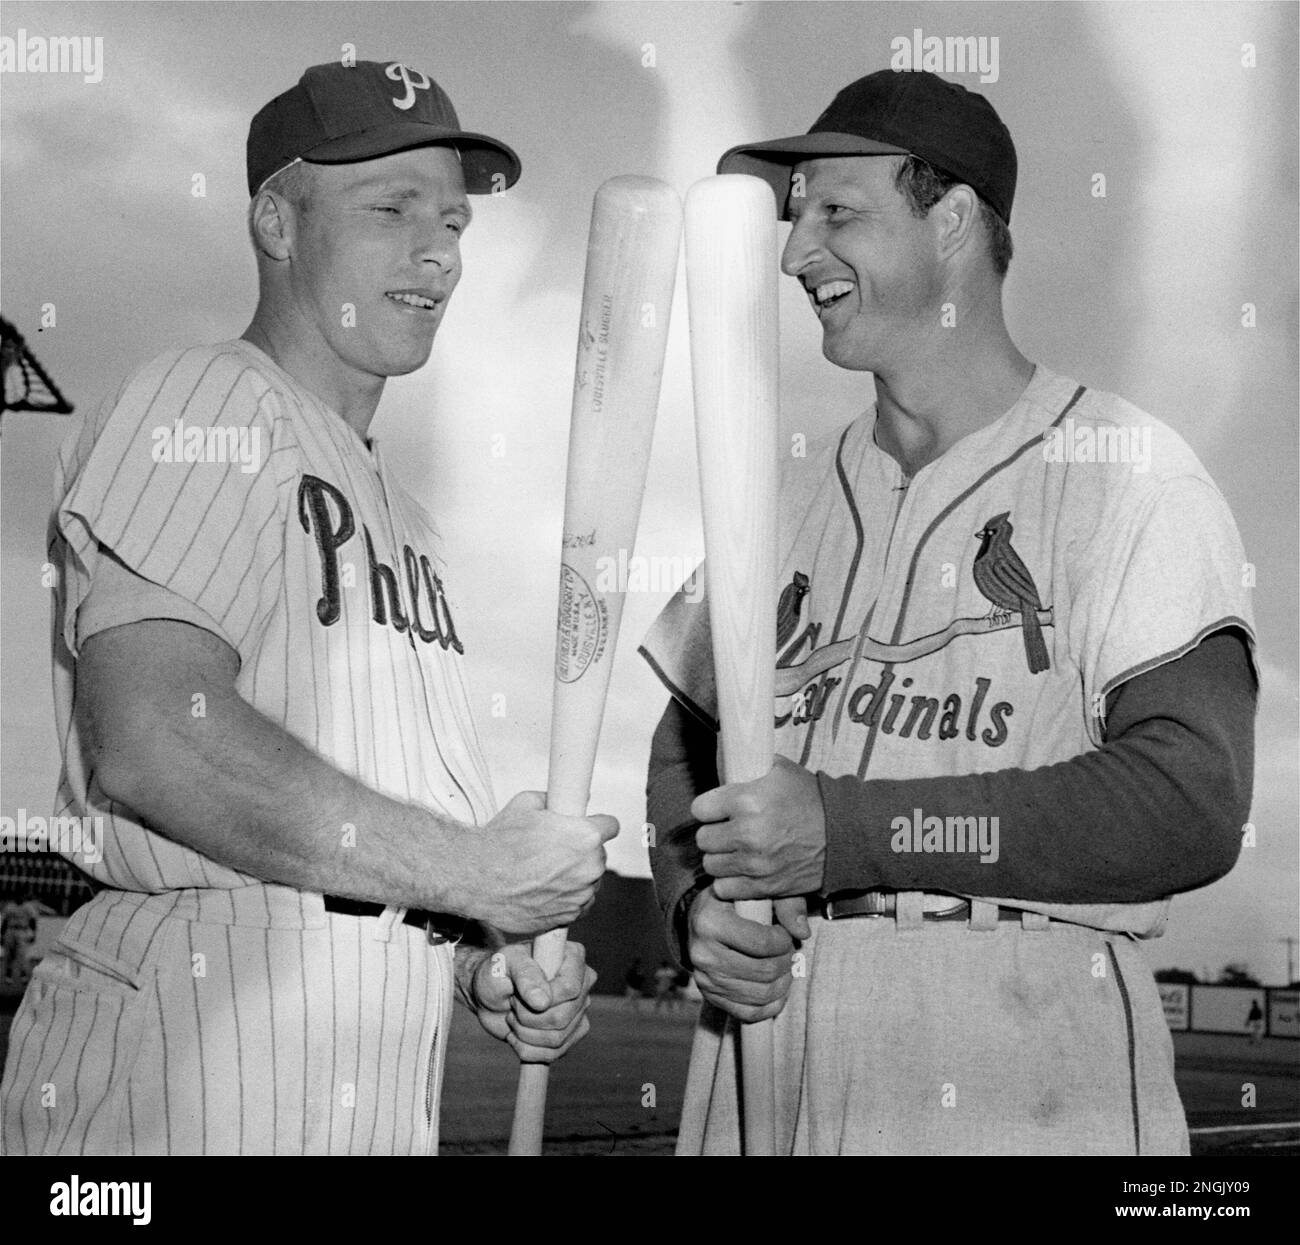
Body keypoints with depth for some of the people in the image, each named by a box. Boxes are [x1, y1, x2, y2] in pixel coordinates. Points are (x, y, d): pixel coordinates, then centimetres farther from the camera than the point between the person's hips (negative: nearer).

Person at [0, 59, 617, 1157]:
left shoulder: (403, 515, 21)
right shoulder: (210, 409, -7)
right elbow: (153, 745, -22)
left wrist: (488, 963, 6)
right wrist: (470, 871, -17)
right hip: (191, 1071, -8)